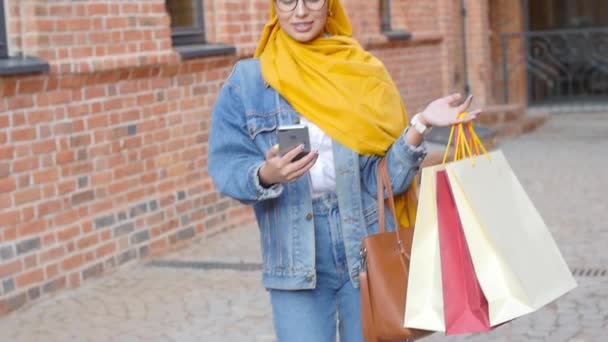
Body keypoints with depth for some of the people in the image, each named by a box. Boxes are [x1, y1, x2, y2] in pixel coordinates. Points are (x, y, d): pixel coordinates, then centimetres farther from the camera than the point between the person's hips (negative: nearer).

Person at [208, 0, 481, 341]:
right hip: (295, 260, -1)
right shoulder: (245, 81, 1)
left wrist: (421, 123, -15)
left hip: (369, 251, 1)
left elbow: (389, 176, 0)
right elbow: (226, 165, -5)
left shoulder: (363, 72, 3)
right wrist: (265, 175, -25)